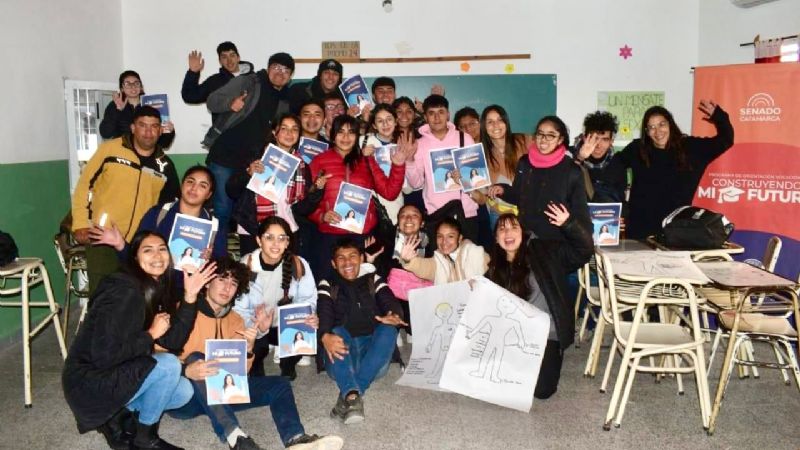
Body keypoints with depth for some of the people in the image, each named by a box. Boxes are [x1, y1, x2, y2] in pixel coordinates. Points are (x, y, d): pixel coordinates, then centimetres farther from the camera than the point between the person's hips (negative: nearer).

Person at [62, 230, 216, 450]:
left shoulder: (156, 290, 4)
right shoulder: (124, 291, -23)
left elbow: (173, 342, -4)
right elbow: (103, 355, -29)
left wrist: (189, 296, -10)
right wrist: (150, 335, -19)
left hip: (115, 374, 9)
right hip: (89, 381, -9)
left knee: (184, 391, 3)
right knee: (168, 365, -23)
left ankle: (116, 416, 11)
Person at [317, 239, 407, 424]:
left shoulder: (373, 280, 18)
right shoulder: (328, 285, 14)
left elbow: (389, 302, -1)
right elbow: (323, 313, -6)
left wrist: (393, 316, -28)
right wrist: (325, 336, -30)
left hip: (374, 363, 1)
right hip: (342, 360, -1)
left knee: (388, 329, -27)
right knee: (337, 332, -29)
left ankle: (347, 397, -38)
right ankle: (353, 397, -50)